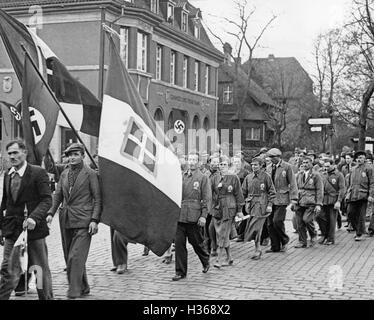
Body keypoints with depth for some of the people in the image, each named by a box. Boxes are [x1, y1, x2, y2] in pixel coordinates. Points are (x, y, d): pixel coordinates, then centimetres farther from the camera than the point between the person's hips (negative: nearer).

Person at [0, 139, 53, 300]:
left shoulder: (38, 173, -7)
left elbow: (47, 200, -12)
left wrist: (34, 217, -27)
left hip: (33, 228, -4)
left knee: (41, 269, 8)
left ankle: (46, 297, 23)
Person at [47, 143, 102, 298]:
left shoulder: (90, 174, -3)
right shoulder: (64, 174, 13)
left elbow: (97, 198, -4)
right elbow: (58, 195, 15)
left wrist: (94, 220, -12)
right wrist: (51, 213, 1)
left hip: (83, 221, -6)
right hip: (66, 220, 6)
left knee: (76, 257, -13)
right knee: (70, 257, 11)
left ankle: (74, 292, -10)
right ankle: (83, 288, 25)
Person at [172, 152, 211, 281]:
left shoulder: (203, 178, 0)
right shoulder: (181, 177, 12)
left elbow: (207, 198, -4)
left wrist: (203, 216, -12)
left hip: (194, 216, -3)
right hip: (180, 216, 4)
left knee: (196, 242, 8)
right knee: (179, 243, 1)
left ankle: (206, 262, 34)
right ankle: (180, 272, 9)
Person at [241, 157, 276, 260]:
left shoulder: (266, 176, -2)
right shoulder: (248, 177, 10)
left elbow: (272, 192, -1)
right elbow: (243, 192, 14)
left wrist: (270, 205, -8)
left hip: (261, 205, -4)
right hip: (251, 204, 4)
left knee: (256, 226, -11)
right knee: (255, 227, 6)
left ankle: (257, 250, -1)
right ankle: (258, 249, 19)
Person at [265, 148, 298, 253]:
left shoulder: (287, 167, -3)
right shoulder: (269, 168, 12)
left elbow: (292, 183, -4)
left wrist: (293, 198, -11)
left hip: (281, 199, -6)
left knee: (277, 221, -15)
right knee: (270, 223, 4)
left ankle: (284, 240, 9)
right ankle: (275, 247, 13)